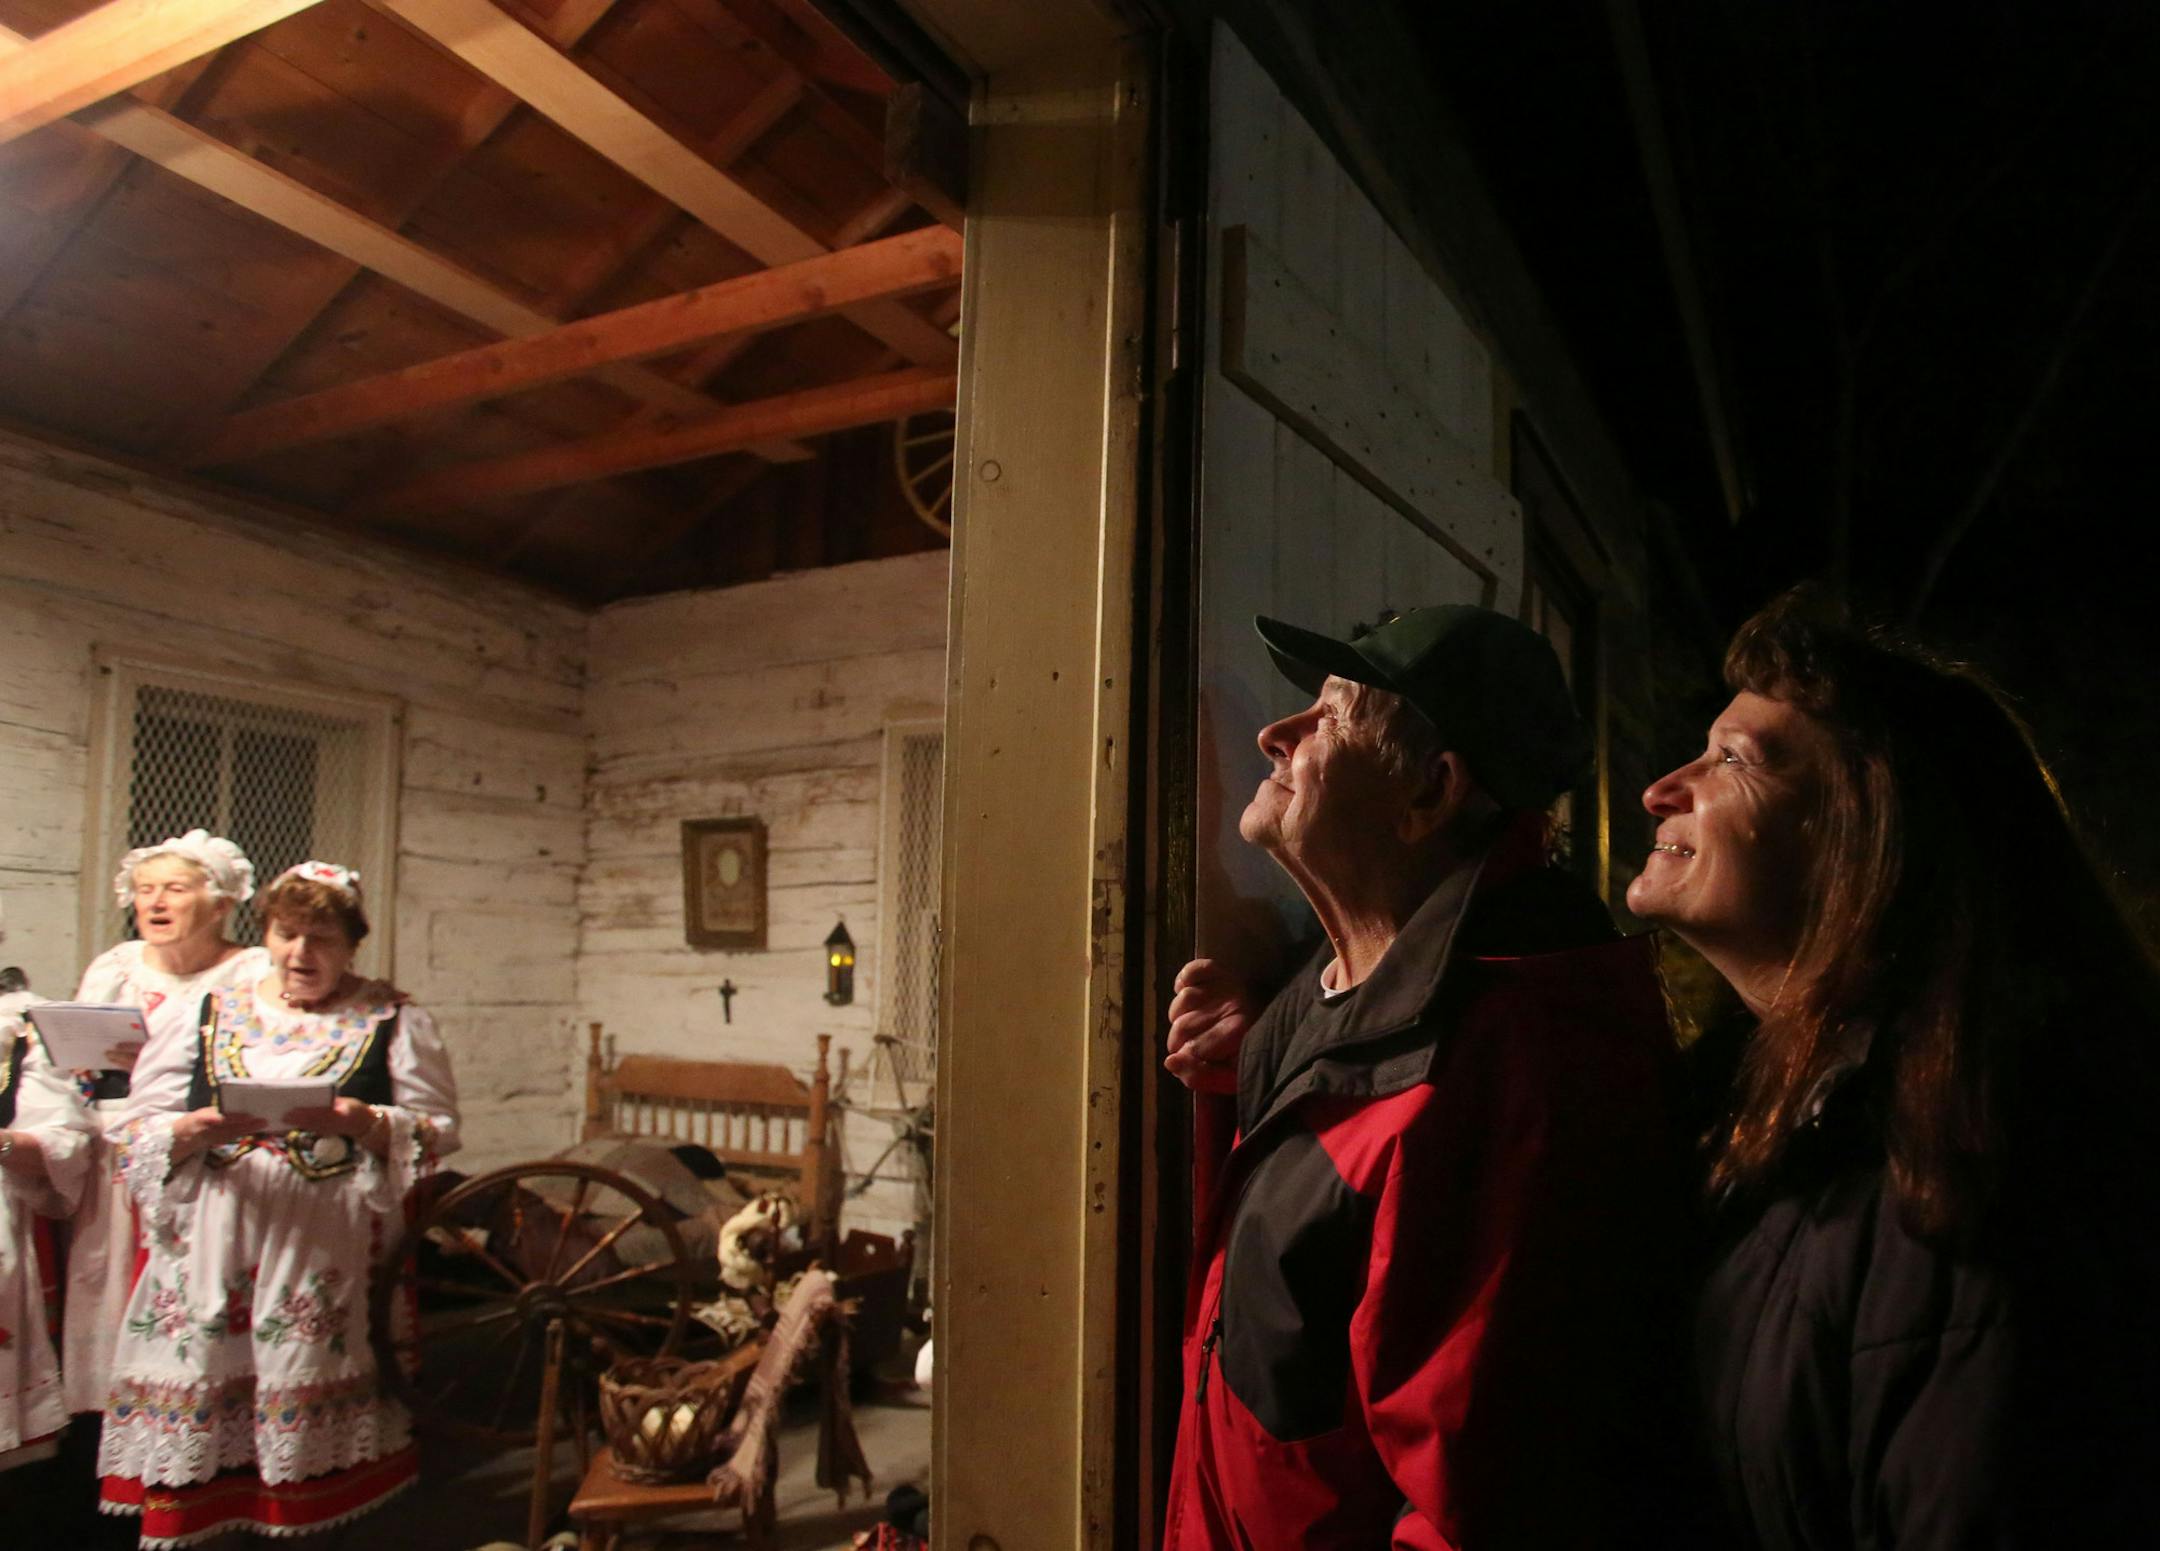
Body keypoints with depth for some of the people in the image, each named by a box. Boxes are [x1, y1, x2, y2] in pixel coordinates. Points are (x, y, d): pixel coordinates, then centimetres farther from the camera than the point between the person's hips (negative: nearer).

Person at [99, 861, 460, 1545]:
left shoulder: (391, 1021, 7)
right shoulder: (212, 1013, 14)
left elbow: (438, 1130, 1)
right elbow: (141, 1131, 10)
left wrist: (358, 1121, -15)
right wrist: (200, 1129, -11)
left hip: (331, 1255, -2)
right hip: (212, 1251, 2)